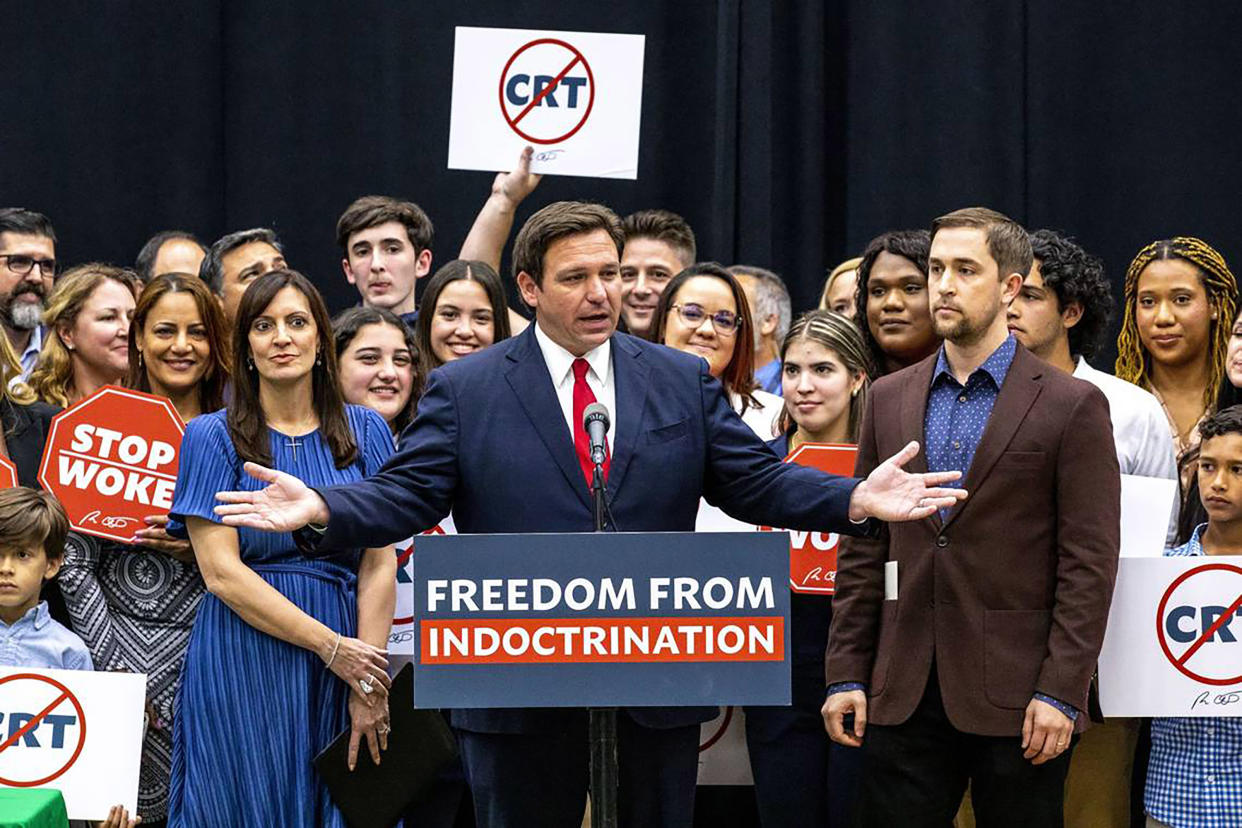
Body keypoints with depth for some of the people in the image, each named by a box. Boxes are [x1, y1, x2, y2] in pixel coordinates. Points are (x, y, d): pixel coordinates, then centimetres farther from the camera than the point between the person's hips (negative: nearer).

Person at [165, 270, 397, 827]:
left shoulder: (364, 431, 8)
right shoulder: (213, 436, 1)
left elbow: (379, 563, 2)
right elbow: (221, 571, -7)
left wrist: (367, 686, -9)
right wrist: (331, 646, -13)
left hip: (346, 662, 2)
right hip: (244, 667, -2)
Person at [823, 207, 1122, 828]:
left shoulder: (1073, 406, -2)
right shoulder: (890, 398, 12)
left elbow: (1089, 565, -6)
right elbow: (862, 550, 12)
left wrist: (1060, 692, -12)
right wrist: (845, 674, 5)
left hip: (1017, 700, -4)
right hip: (903, 696, 4)